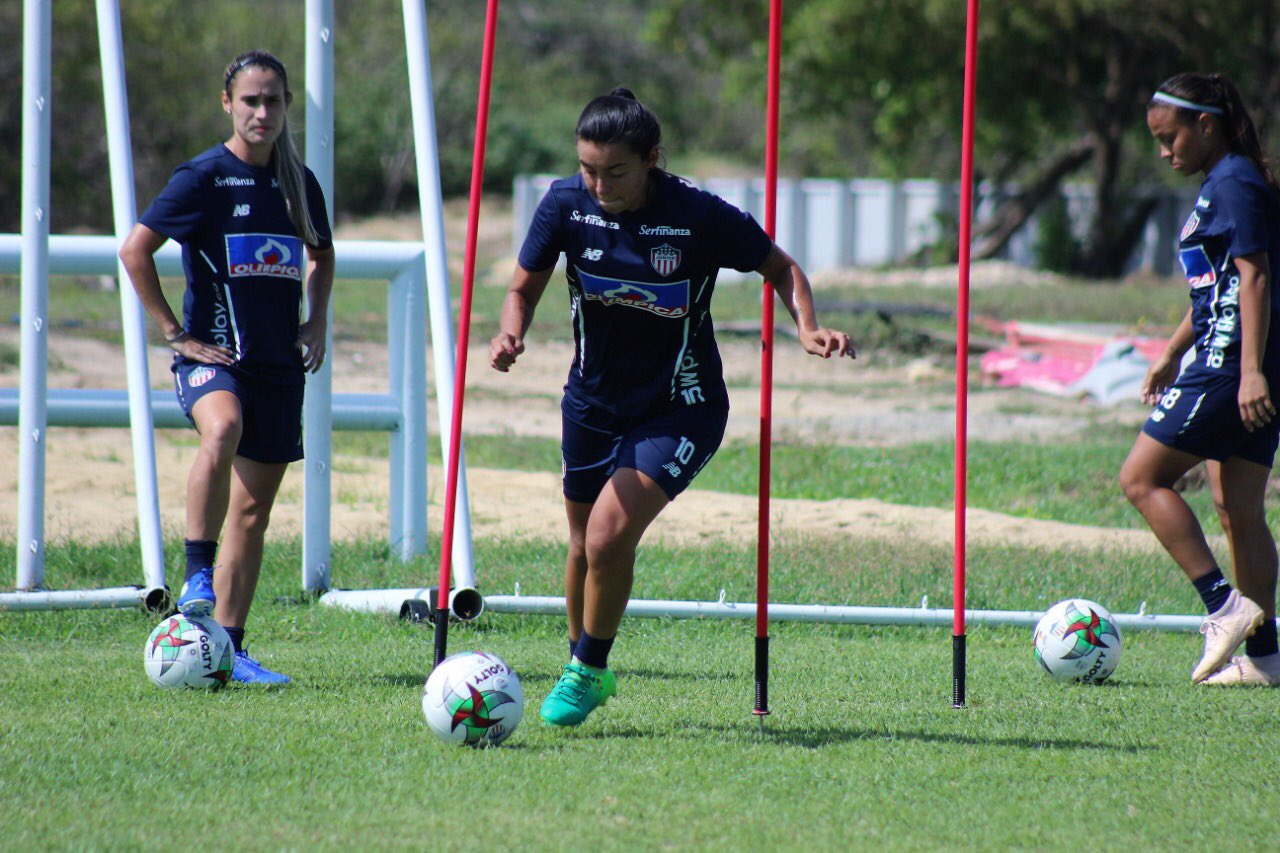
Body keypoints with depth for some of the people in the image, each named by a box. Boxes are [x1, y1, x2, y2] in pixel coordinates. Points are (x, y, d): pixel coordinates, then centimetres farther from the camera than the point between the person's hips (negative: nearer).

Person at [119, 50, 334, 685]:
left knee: (254, 509, 6)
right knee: (223, 427, -38)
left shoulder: (298, 182, 11)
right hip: (213, 352, -5)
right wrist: (175, 333, -10)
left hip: (279, 364, 5)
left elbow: (321, 253, 30)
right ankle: (197, 574, -28)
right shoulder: (204, 178, -6)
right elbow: (135, 249, -9)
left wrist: (317, 320, 14)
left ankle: (227, 650, 12)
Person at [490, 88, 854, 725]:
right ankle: (585, 668, 42)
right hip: (592, 402, 4)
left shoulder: (700, 218, -22)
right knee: (585, 546, 16)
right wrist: (510, 336, -21)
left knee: (609, 538, -20)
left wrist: (808, 329, -23)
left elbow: (781, 268, -5)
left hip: (678, 409, -4)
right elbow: (524, 288, 1)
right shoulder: (566, 205, -14)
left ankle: (587, 672, 3)